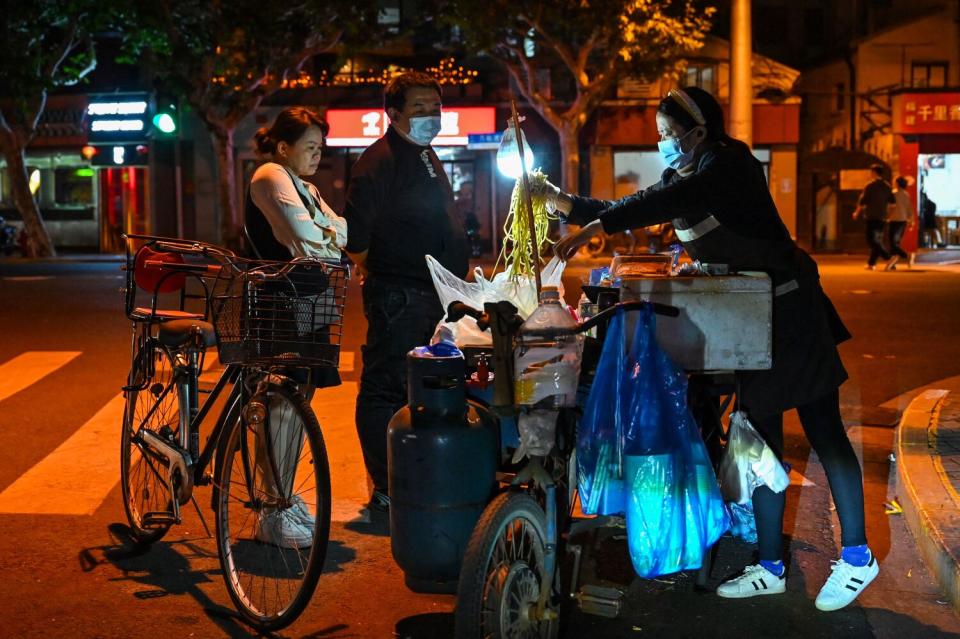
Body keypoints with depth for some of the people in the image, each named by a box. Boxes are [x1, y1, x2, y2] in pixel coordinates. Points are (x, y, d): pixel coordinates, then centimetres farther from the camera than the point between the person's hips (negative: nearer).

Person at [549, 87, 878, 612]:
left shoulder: (727, 162, -15)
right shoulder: (679, 176, 11)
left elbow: (674, 199, -32)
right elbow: (632, 213, 14)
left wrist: (593, 227, -38)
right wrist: (567, 204, 1)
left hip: (790, 311, -9)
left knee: (825, 433, -1)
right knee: (761, 439, 9)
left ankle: (856, 557, 9)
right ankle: (771, 568, 16)